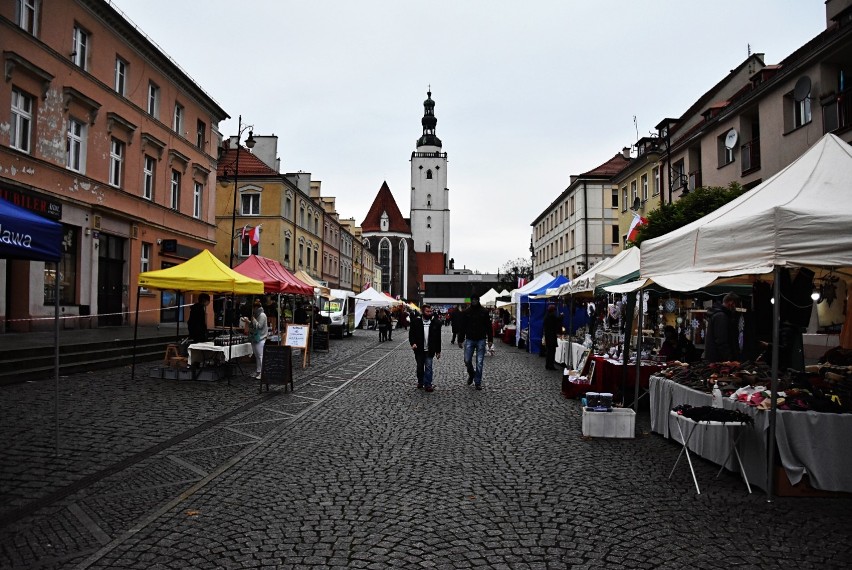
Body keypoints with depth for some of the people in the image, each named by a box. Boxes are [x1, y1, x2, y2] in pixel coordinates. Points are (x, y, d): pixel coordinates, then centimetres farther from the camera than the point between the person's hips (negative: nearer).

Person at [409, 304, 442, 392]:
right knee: (420, 367, 14)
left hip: (429, 350, -1)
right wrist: (413, 343, -18)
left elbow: (438, 338, 3)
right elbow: (411, 333, 0)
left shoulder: (436, 322, -2)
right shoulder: (416, 321, -4)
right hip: (419, 349, 1)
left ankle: (428, 384, 2)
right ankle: (420, 382, 30)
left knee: (428, 367, -3)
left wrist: (438, 351, 4)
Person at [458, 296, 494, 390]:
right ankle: (471, 374, 27)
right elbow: (461, 327, 6)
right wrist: (460, 340, 3)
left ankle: (478, 382, 10)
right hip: (469, 340, 1)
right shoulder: (466, 312, 4)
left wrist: (490, 339, 1)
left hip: (481, 340, -1)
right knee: (467, 360, -3)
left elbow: (489, 326, 5)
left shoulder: (484, 312, 2)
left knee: (480, 363, 1)